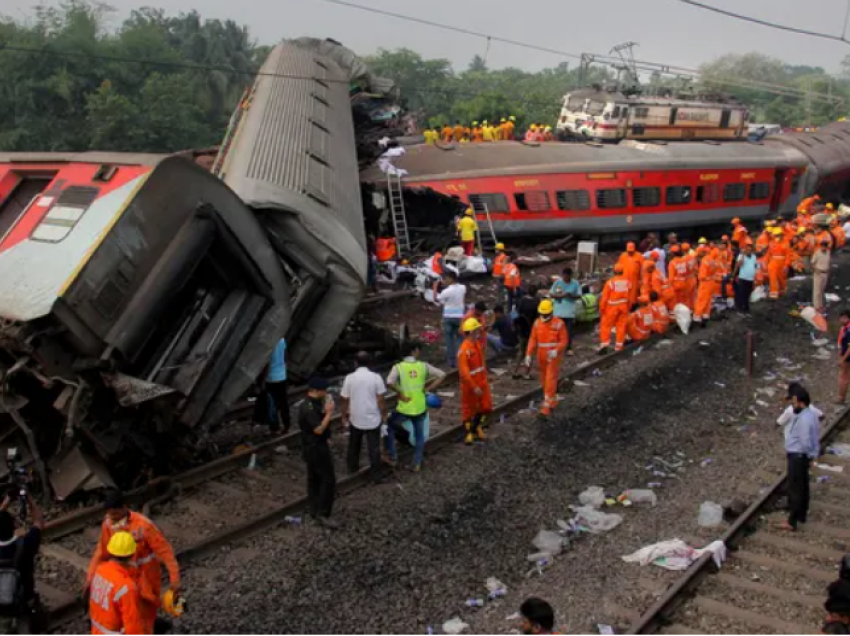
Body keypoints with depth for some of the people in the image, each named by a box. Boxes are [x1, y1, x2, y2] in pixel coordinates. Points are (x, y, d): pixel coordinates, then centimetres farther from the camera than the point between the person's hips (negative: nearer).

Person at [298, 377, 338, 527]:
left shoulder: (310, 404, 6)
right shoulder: (309, 408, -27)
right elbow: (319, 429, -29)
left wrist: (324, 410, 6)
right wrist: (329, 412, -26)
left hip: (312, 446, 11)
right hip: (316, 447, -11)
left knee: (314, 478, 19)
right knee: (328, 480, -6)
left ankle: (313, 508, 30)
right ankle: (322, 515, -4)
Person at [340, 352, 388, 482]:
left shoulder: (349, 378, -10)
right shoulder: (376, 377, -12)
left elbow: (344, 400, -4)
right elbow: (380, 400, -10)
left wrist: (343, 415, 10)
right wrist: (384, 415, 4)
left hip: (355, 419, 1)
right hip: (373, 419, -1)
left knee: (354, 446, 23)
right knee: (374, 448, 9)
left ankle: (352, 467, 39)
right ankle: (376, 475, 14)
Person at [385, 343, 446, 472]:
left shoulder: (398, 367, -9)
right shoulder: (424, 366, -2)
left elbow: (389, 382, -26)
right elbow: (442, 375, -5)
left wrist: (400, 394, -13)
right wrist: (428, 389, -2)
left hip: (404, 408, -2)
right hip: (420, 408, 2)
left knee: (390, 427, 24)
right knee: (419, 435, 21)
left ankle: (392, 455, 25)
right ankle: (417, 464, 24)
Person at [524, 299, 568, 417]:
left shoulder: (559, 323, -12)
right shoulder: (537, 323, 1)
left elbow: (564, 340, -11)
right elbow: (533, 340, 2)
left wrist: (556, 351, -27)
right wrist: (528, 355, -6)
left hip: (554, 356, -5)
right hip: (541, 357, 5)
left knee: (550, 380, -8)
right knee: (544, 380, 14)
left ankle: (547, 405, -7)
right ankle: (552, 400, 34)